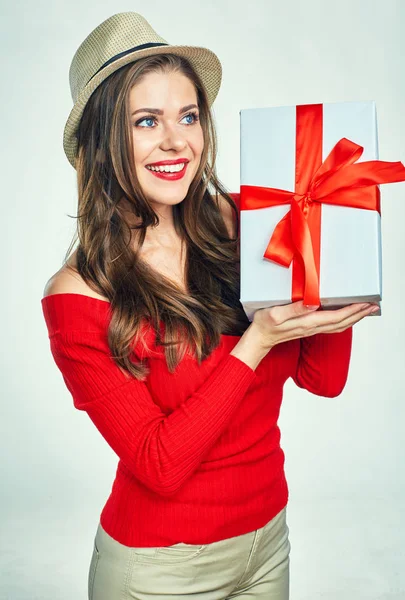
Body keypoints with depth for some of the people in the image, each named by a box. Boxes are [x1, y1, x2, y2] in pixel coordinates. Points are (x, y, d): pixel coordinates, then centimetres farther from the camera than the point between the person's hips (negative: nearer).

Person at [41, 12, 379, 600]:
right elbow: (159, 465, -21)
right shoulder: (79, 297, -20)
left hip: (269, 536, 4)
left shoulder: (240, 224, -10)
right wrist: (256, 342, -28)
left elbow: (324, 377, -6)